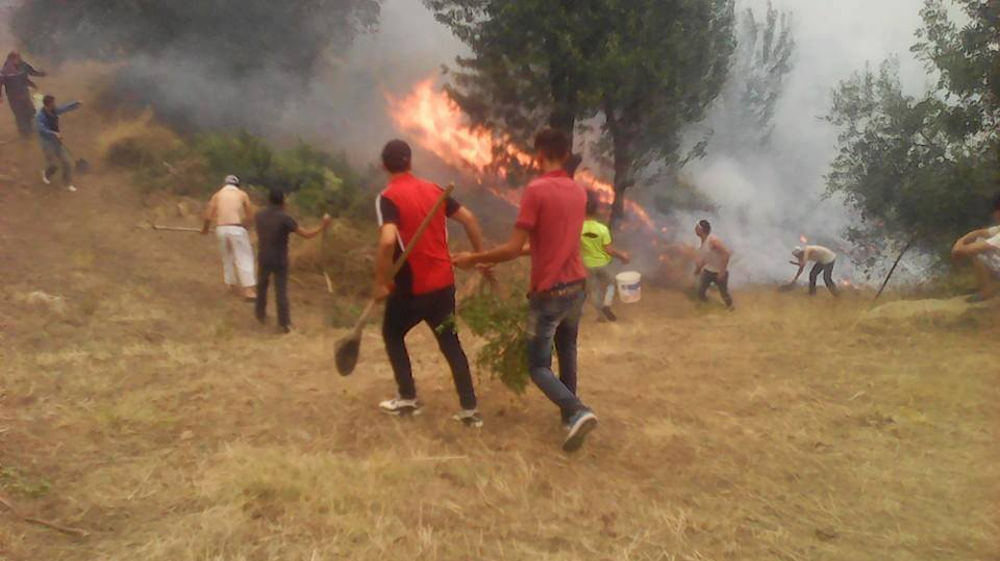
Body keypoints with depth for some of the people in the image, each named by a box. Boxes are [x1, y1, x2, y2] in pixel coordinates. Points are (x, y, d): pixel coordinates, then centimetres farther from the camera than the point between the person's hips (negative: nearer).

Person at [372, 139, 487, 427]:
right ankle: (470, 409, 10)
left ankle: (408, 398, 22)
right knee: (451, 344, 13)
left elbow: (388, 241, -27)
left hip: (412, 287, -5)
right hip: (444, 282, 5)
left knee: (392, 335, 20)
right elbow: (469, 218, 7)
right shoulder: (433, 189, 7)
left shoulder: (388, 198, -11)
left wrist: (381, 282, -17)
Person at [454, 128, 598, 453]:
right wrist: (513, 254, 21)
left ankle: (578, 412, -14)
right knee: (566, 353, 23)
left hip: (548, 293, -7)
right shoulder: (579, 191, 6)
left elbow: (513, 249, -18)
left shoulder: (536, 190, -16)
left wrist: (474, 258, -4)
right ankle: (570, 414, 29)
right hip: (577, 287, 7)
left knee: (538, 366, 4)